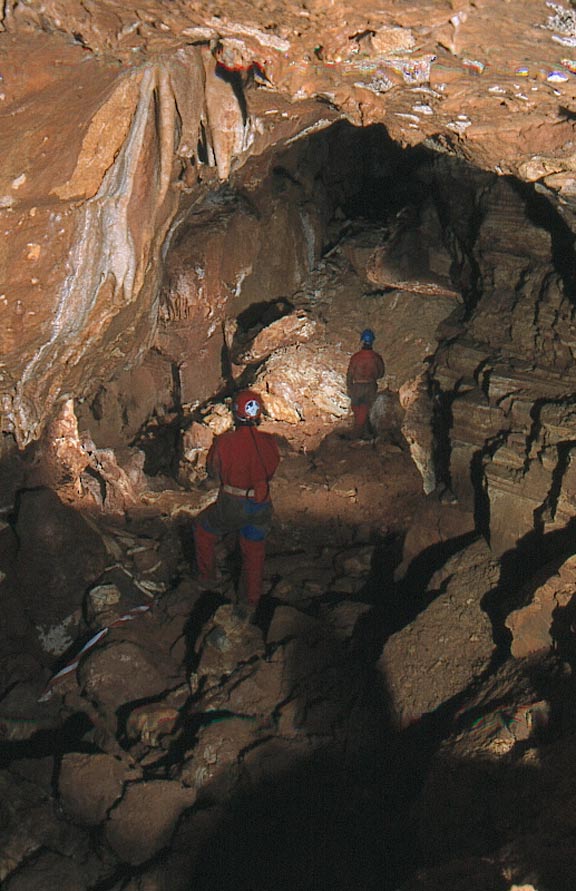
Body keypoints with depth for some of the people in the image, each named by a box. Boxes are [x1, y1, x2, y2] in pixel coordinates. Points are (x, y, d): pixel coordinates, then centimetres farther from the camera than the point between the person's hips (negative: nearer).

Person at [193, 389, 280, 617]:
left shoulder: (223, 442, -16)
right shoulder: (269, 442, -10)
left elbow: (213, 470, 1)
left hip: (230, 505, -2)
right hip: (260, 507, 2)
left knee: (203, 530, 28)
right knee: (254, 553, 21)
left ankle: (207, 577, 37)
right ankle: (250, 602, 31)